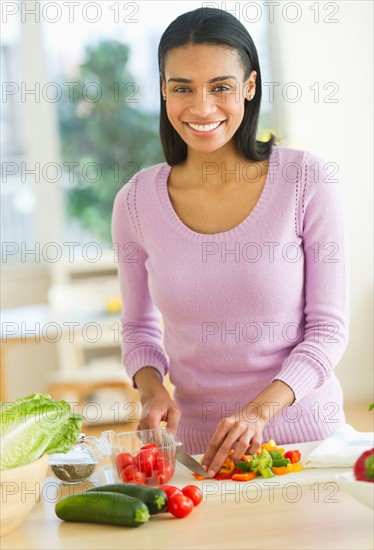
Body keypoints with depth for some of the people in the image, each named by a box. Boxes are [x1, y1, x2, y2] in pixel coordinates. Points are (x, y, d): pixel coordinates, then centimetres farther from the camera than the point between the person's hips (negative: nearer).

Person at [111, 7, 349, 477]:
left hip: (306, 432, -1)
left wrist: (259, 411, -18)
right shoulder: (136, 202, -2)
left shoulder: (307, 182, -8)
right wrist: (152, 391, -8)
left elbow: (328, 328, -5)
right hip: (199, 451, 2)